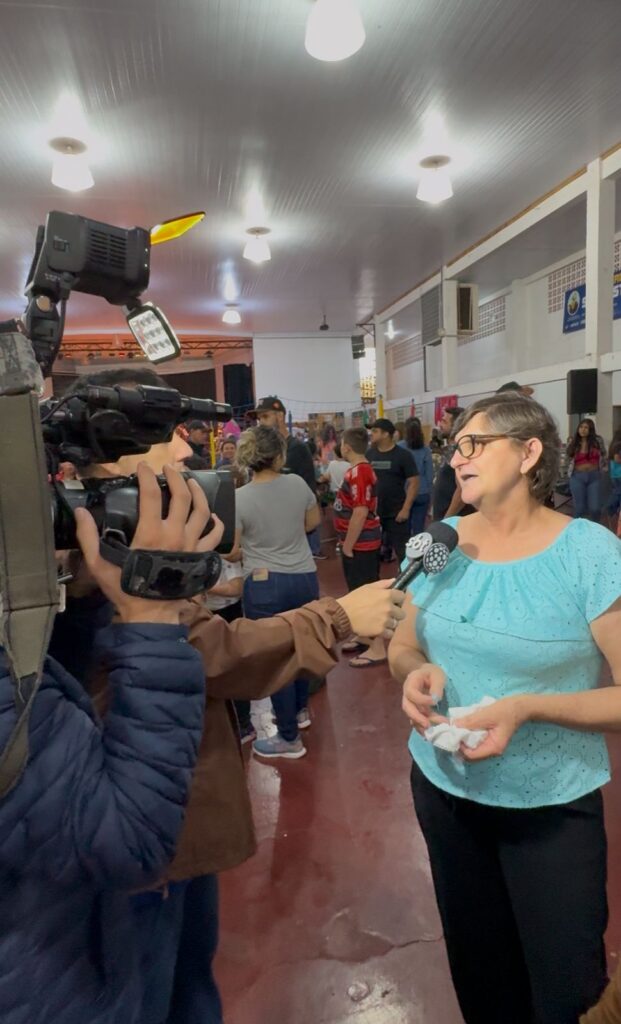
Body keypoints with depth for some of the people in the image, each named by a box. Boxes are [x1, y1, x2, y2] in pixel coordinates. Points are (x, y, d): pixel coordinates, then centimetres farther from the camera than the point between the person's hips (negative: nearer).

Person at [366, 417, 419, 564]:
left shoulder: (402, 455, -8)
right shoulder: (369, 454, 5)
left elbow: (414, 482, -10)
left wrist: (406, 509, -16)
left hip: (396, 513, -4)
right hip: (372, 512, 5)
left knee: (402, 550, 3)